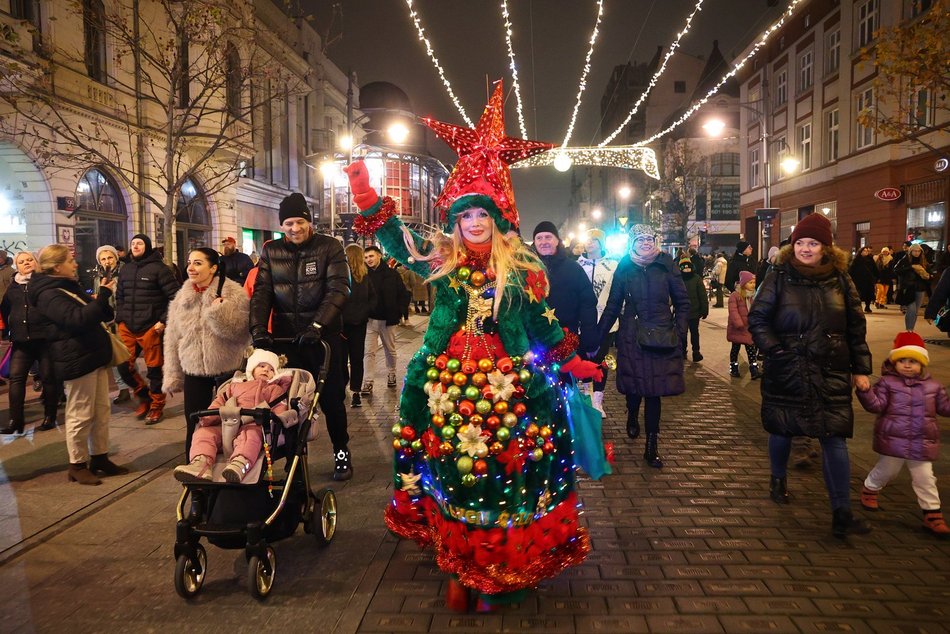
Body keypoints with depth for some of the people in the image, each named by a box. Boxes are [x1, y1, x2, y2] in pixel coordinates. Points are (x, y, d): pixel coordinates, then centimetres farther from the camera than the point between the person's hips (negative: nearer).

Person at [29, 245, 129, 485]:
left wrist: (103, 297, 3)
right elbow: (78, 319, -29)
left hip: (93, 356, 10)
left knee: (101, 410, 13)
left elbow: (96, 314, 23)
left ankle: (99, 458, 23)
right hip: (77, 360, -10)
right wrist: (103, 296, -25)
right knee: (81, 415, -1)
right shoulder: (49, 295, -15)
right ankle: (77, 465, 12)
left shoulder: (70, 287, 16)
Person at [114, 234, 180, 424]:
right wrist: (120, 319, 10)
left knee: (154, 368, 2)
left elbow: (174, 296, -10)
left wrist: (164, 321, -13)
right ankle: (144, 395, 27)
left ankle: (156, 405, 19)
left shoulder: (158, 268, -6)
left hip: (151, 328, -6)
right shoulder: (125, 269, 13)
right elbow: (119, 297, 22)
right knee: (123, 366, 4)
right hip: (127, 328, 6)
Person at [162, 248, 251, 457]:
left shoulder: (234, 293, -8)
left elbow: (241, 331, -17)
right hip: (194, 371, 4)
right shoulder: (182, 298, 6)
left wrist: (218, 312, -27)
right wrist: (172, 376, 8)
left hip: (227, 369, -4)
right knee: (194, 428, 6)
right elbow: (172, 339, 10)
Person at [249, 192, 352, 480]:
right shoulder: (271, 251, 7)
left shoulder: (329, 247, -3)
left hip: (324, 335, -2)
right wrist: (259, 330, -11)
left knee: (331, 398, 5)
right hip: (285, 337, 3)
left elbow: (338, 289, -12)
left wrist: (317, 325, -22)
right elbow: (262, 292, 3)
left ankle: (341, 452, 23)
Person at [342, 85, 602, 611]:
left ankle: (500, 574, 19)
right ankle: (459, 570, 23)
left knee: (503, 475, 3)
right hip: (448, 387, 2)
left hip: (508, 389, -1)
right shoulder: (442, 261, 3)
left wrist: (571, 363, 9)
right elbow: (396, 241, 5)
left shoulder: (522, 269, 1)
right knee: (450, 476, 8)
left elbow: (543, 325, 8)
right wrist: (367, 200, -5)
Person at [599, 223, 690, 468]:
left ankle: (651, 446, 10)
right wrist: (598, 334, 7)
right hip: (631, 336, 0)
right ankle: (632, 417, 39)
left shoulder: (666, 265, 2)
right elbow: (613, 304, 9)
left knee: (654, 389, 0)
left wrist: (679, 331, -3)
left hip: (661, 337, 0)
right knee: (634, 384, 3)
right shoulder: (625, 267, 4)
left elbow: (682, 301, 6)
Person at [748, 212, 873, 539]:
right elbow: (757, 319, -1)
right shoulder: (779, 277, -3)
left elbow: (856, 328, 9)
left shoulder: (840, 280, 4)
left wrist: (860, 369, 7)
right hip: (786, 374, -1)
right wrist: (775, 350, -11)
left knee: (834, 438, -3)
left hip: (831, 375, 1)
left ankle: (842, 514, 4)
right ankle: (778, 479, 42)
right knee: (782, 430, 14)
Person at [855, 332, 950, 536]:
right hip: (892, 440, -2)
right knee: (886, 471, 15)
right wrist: (864, 391, -31)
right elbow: (876, 405, -15)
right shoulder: (887, 382, -7)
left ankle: (932, 513, 16)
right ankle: (869, 489, 42)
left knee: (925, 478, 5)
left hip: (922, 444, 3)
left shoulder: (932, 385, 5)